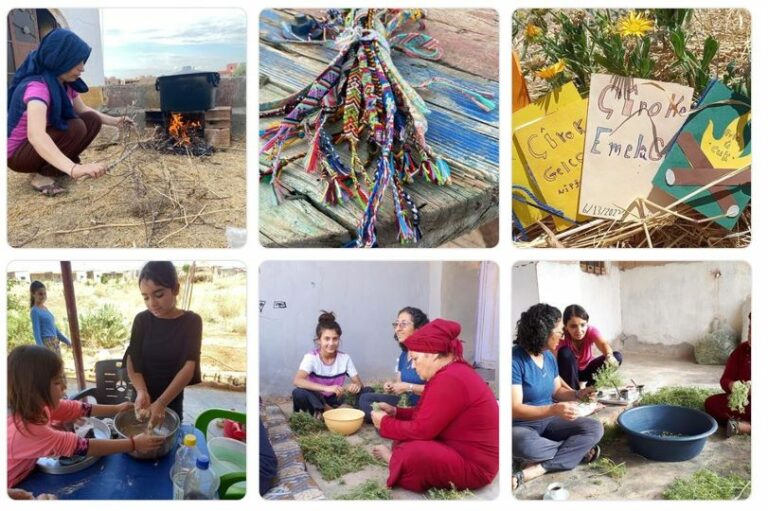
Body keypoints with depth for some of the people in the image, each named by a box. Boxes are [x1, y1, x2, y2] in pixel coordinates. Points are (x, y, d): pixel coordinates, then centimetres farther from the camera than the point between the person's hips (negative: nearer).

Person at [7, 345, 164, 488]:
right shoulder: (24, 430, -33)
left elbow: (78, 409, 2)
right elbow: (81, 447, -31)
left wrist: (116, 408, -1)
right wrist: (133, 444, -29)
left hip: (23, 478, 8)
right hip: (11, 490, -8)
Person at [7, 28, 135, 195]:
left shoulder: (66, 83, -6)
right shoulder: (36, 87, -33)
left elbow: (83, 110, 14)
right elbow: (35, 134, -50)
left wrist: (115, 121, 0)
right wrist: (74, 169, -63)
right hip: (18, 153, -8)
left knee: (92, 120, -6)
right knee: (75, 127, -28)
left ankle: (55, 167, 2)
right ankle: (42, 174, -12)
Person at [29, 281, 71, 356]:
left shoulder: (45, 309, 15)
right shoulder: (35, 311, -9)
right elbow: (37, 333, -15)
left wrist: (67, 341, 20)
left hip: (55, 344, 9)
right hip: (46, 344, -9)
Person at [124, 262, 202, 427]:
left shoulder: (191, 321, -12)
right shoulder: (141, 320, -3)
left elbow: (188, 368, -20)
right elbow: (132, 361, -8)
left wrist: (161, 403, -31)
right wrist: (141, 391, -28)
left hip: (172, 401, -2)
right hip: (144, 399, 2)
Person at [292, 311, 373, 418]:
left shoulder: (345, 358, -6)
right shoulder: (311, 357, -17)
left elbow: (359, 383, -4)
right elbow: (297, 380, -34)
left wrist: (356, 386, -31)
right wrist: (326, 388, -46)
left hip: (335, 401, 4)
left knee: (367, 391, -16)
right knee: (298, 393, -36)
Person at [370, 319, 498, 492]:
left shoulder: (449, 380, -25)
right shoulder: (452, 373, 10)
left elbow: (420, 430, -22)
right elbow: (426, 417, 17)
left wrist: (384, 424, -8)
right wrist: (396, 412, 8)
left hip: (472, 466, -10)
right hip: (459, 450, 10)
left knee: (412, 453, -27)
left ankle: (395, 459, 1)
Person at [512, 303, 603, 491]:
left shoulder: (549, 356, 4)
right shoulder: (515, 360, -21)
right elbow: (515, 409, -24)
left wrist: (577, 394, -5)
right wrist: (554, 410, -35)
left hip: (548, 422, 7)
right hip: (521, 427, -7)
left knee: (595, 428, -13)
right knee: (526, 445, -41)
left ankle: (536, 469, -23)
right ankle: (577, 451, -11)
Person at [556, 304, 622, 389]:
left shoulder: (591, 330, -22)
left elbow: (603, 343, -43)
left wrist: (609, 356, -65)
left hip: (587, 369, 3)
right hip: (570, 372, -3)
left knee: (617, 356, -19)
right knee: (565, 352, -34)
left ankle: (590, 388, -9)